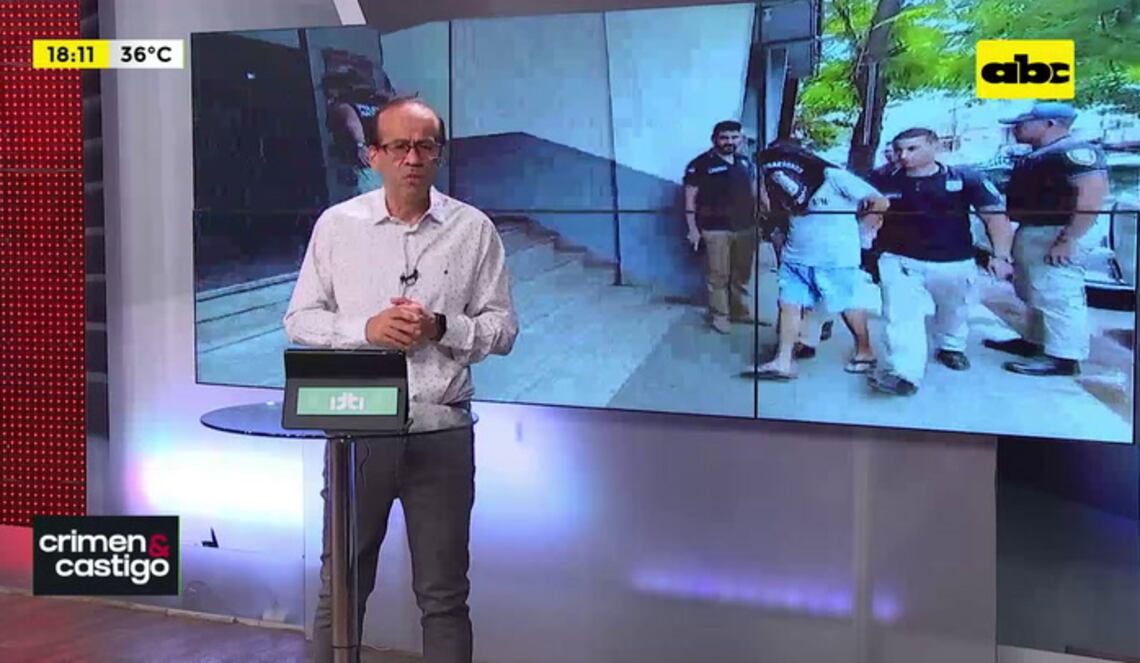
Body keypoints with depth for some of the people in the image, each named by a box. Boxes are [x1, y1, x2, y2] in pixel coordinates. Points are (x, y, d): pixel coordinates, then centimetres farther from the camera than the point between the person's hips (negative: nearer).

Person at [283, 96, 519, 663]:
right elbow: (300, 319, 4)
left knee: (443, 594, 8)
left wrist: (441, 328, -14)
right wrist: (367, 329, -12)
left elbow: (502, 328, 3)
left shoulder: (474, 230, 2)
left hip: (442, 430, 0)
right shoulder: (336, 225, 3)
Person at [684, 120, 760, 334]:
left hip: (745, 228, 5)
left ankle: (741, 311, 25)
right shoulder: (700, 164, -7)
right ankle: (719, 316, 9)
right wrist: (693, 228, -9)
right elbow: (690, 199, -5)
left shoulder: (746, 162, 11)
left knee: (742, 274, 13)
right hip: (716, 229, -5)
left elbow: (755, 193, 21)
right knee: (718, 275, -1)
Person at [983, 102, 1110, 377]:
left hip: (1053, 235, -11)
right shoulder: (1037, 156, 15)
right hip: (1030, 233, 11)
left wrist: (1067, 240, -26)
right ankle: (1034, 341, 31)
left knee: (1057, 296, -8)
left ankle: (1063, 358, -4)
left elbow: (1092, 198, -23)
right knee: (1034, 294, 19)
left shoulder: (1075, 152, -16)